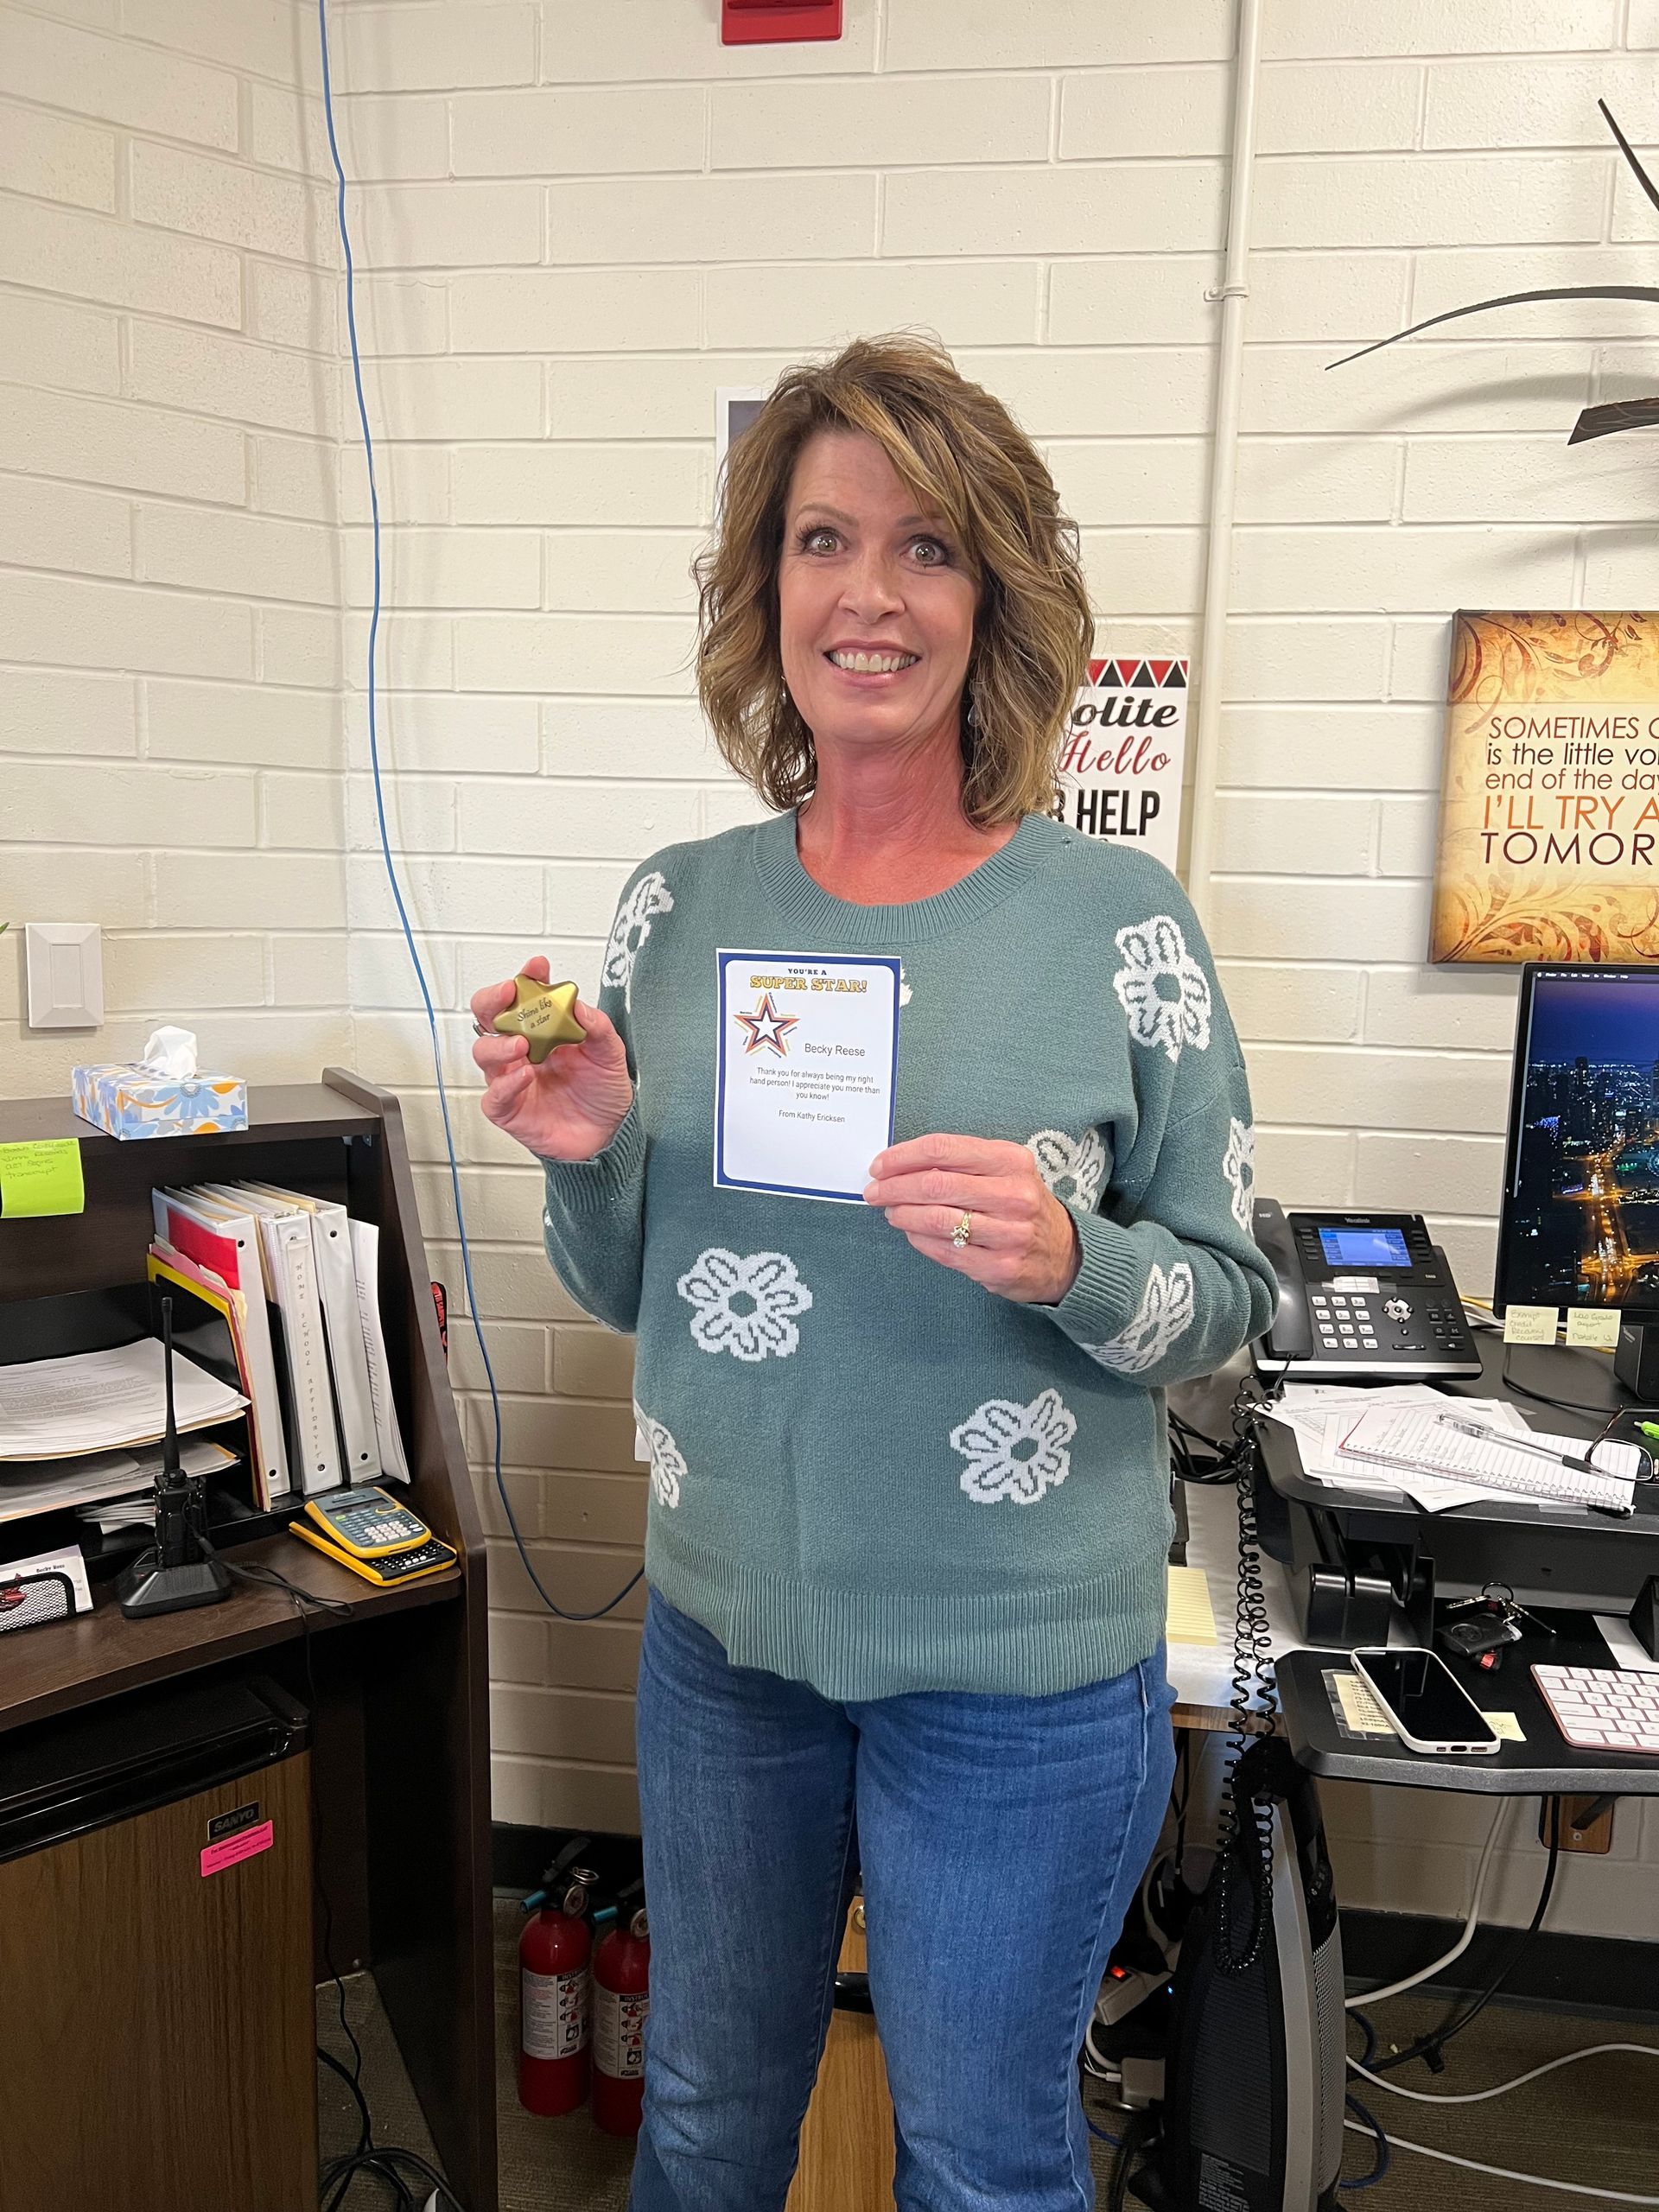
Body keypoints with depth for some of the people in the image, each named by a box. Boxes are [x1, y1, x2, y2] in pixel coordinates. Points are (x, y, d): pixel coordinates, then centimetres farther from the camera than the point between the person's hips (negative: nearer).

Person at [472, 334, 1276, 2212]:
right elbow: (628, 1290, 5)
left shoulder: (1114, 919, -12)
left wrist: (1071, 1262, -26)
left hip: (1022, 1670, -2)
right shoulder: (680, 907, -3)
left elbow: (1227, 1293, -6)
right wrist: (584, 1156, -16)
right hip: (723, 1624, 3)